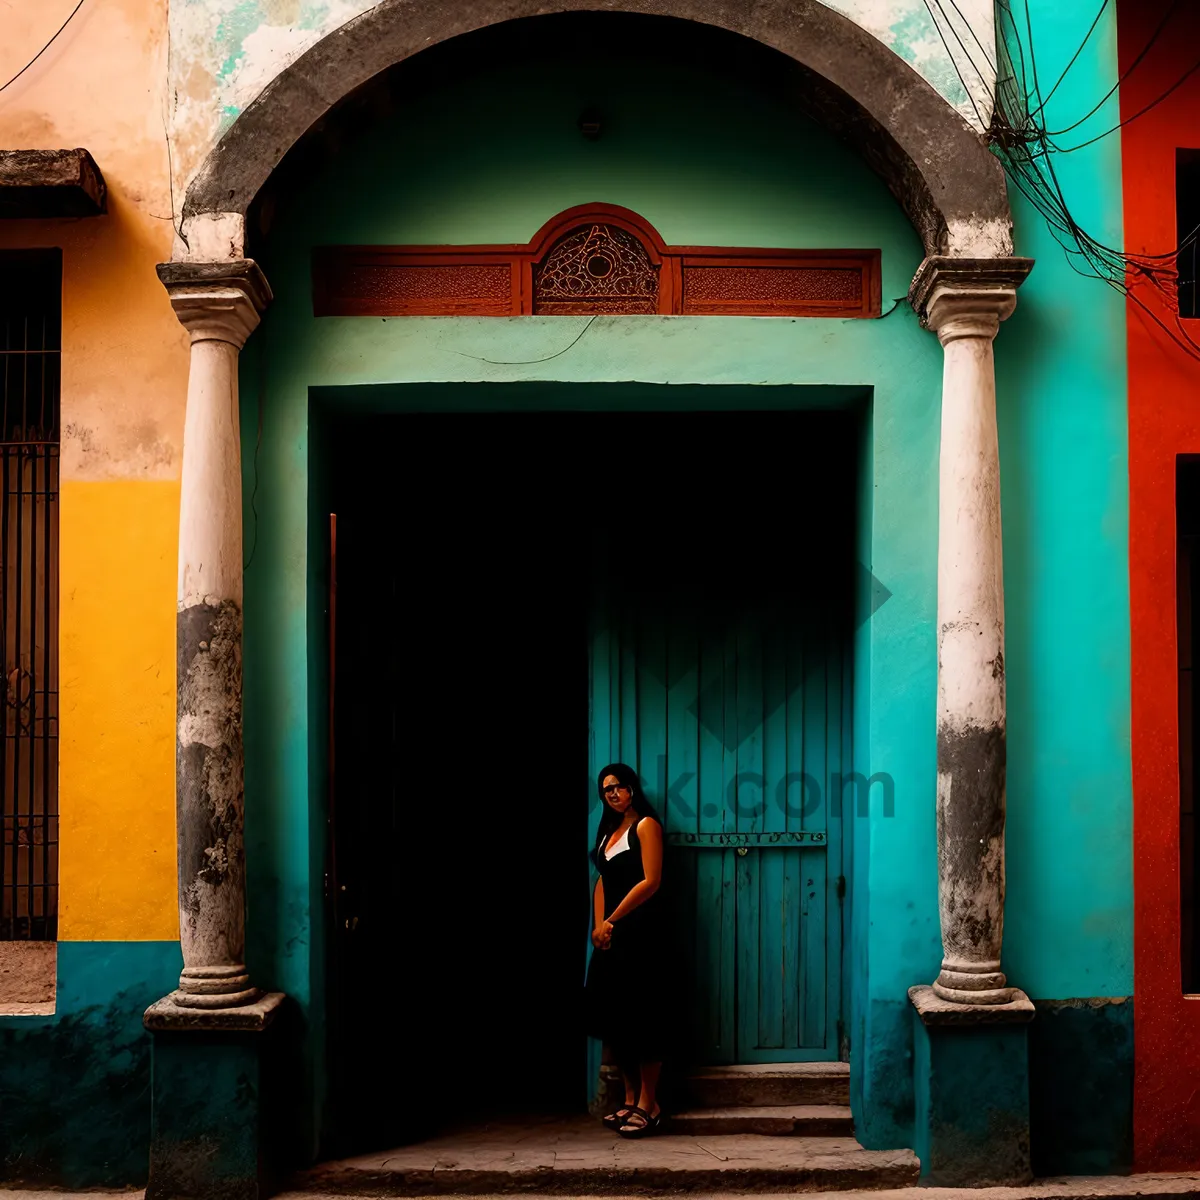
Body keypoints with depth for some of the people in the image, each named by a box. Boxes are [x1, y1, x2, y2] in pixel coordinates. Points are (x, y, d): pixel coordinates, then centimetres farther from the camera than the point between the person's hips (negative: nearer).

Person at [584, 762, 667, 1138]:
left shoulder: (646, 825, -5)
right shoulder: (609, 831, 18)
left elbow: (650, 882, -13)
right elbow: (603, 882, 14)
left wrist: (611, 921, -11)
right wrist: (598, 925, -1)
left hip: (640, 932, -8)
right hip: (611, 934, 8)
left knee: (642, 1017, -6)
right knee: (612, 1016, 8)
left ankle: (649, 1104, 1)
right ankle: (631, 1098, 17)